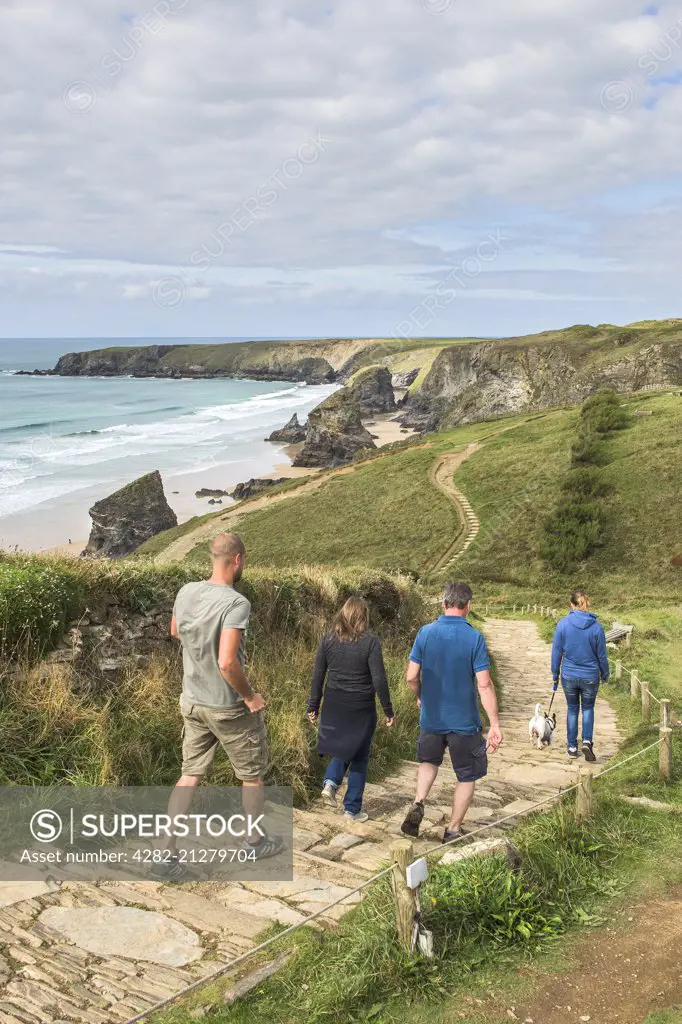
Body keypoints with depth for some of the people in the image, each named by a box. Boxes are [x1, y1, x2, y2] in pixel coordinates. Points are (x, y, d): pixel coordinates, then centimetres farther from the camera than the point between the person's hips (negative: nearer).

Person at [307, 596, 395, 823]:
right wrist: (389, 711, -3)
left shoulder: (328, 639, -1)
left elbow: (318, 675, 2)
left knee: (342, 748, 24)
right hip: (361, 709, -3)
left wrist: (313, 707, 11)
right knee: (359, 757, 12)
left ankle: (331, 781, -1)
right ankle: (353, 809, 16)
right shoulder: (370, 642, -12)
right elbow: (379, 680, -12)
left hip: (334, 706, 3)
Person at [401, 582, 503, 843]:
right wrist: (495, 725, -12)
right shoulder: (474, 638, -15)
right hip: (464, 721, -3)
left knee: (429, 761, 28)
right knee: (468, 775, 16)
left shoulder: (426, 632, -7)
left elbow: (411, 676, -4)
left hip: (431, 717, 3)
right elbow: (484, 684, -17)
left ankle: (418, 803, 7)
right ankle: (453, 830, 22)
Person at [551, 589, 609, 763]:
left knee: (572, 709, 17)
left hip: (569, 675, 0)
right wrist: (605, 675, 13)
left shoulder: (563, 624, -11)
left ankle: (572, 748, 20)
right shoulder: (596, 626, -11)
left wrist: (555, 674, 9)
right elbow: (602, 655, -3)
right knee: (588, 708, 18)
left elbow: (556, 651, -4)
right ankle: (587, 741, -2)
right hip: (590, 676, 0)